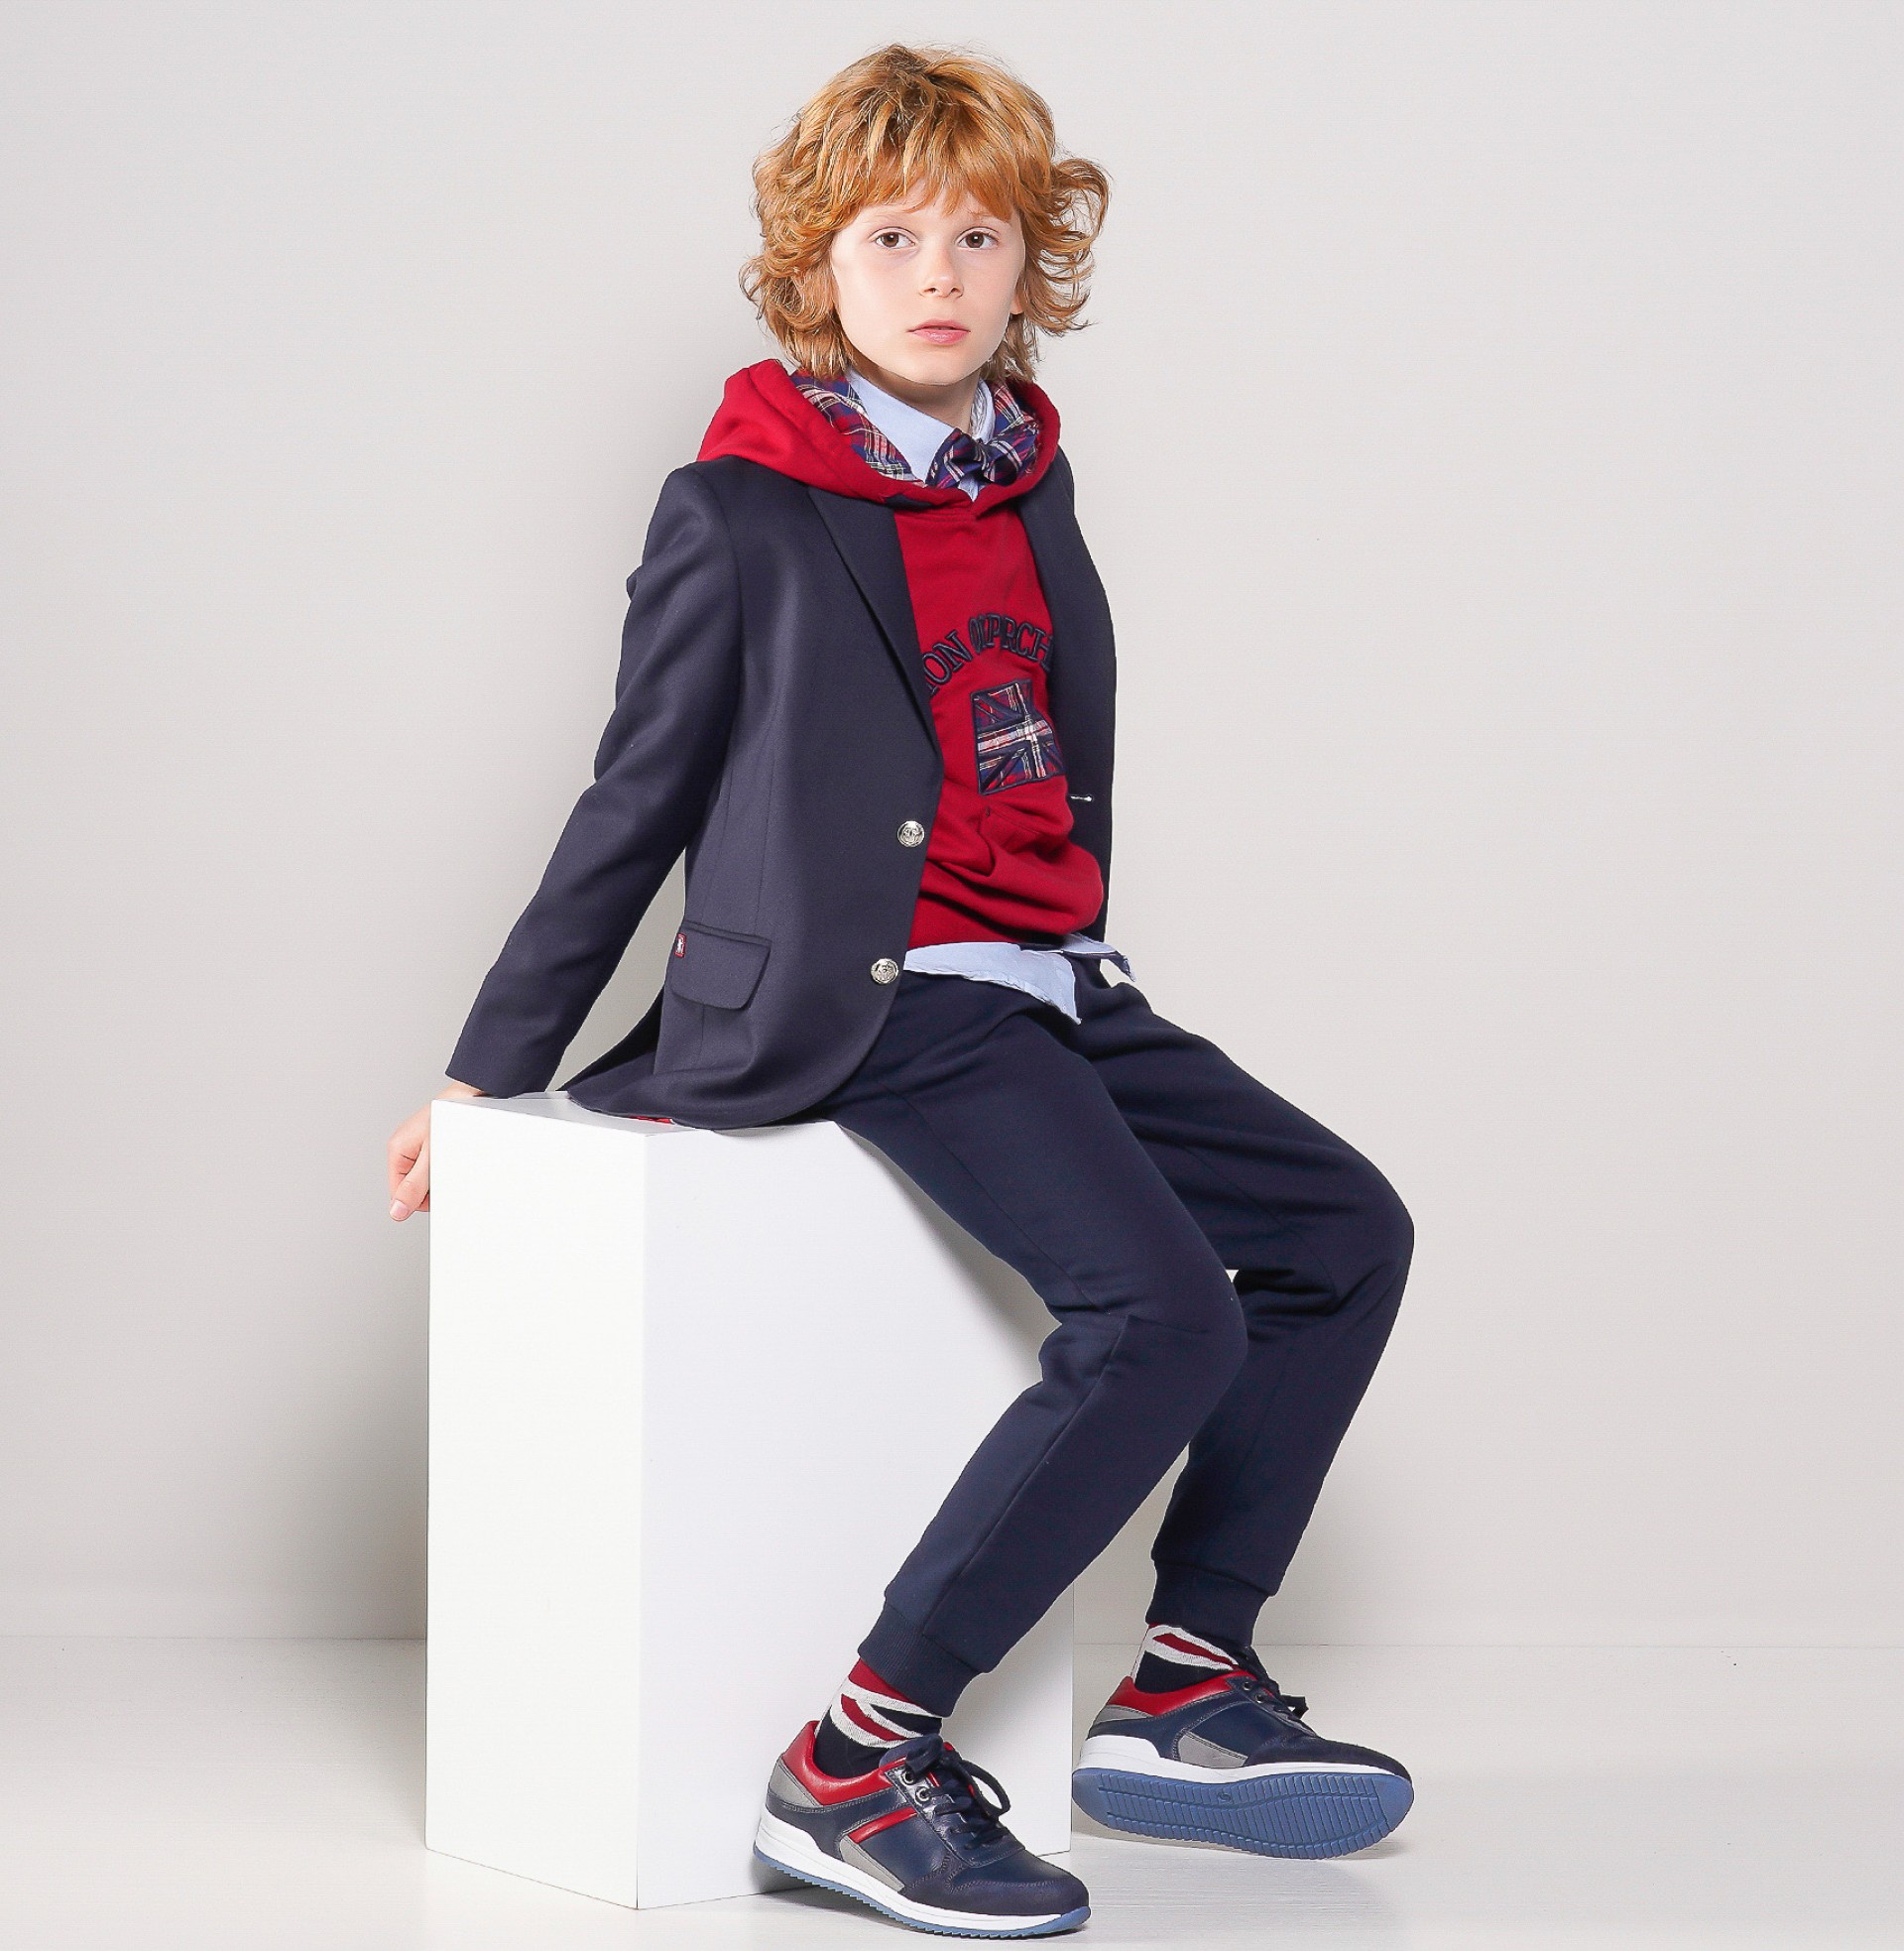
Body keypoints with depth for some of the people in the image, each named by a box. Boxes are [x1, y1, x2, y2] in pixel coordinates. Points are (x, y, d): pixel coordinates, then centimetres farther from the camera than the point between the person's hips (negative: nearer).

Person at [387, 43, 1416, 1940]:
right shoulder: (740, 512, -5)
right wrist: (487, 1076, 4)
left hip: (1048, 986, 8)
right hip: (869, 999, -8)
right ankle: (856, 1763, -25)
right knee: (1163, 1315, -25)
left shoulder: (1026, 481, 15)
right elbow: (633, 809, 1)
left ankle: (1184, 1685, 10)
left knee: (1345, 1230, 4)